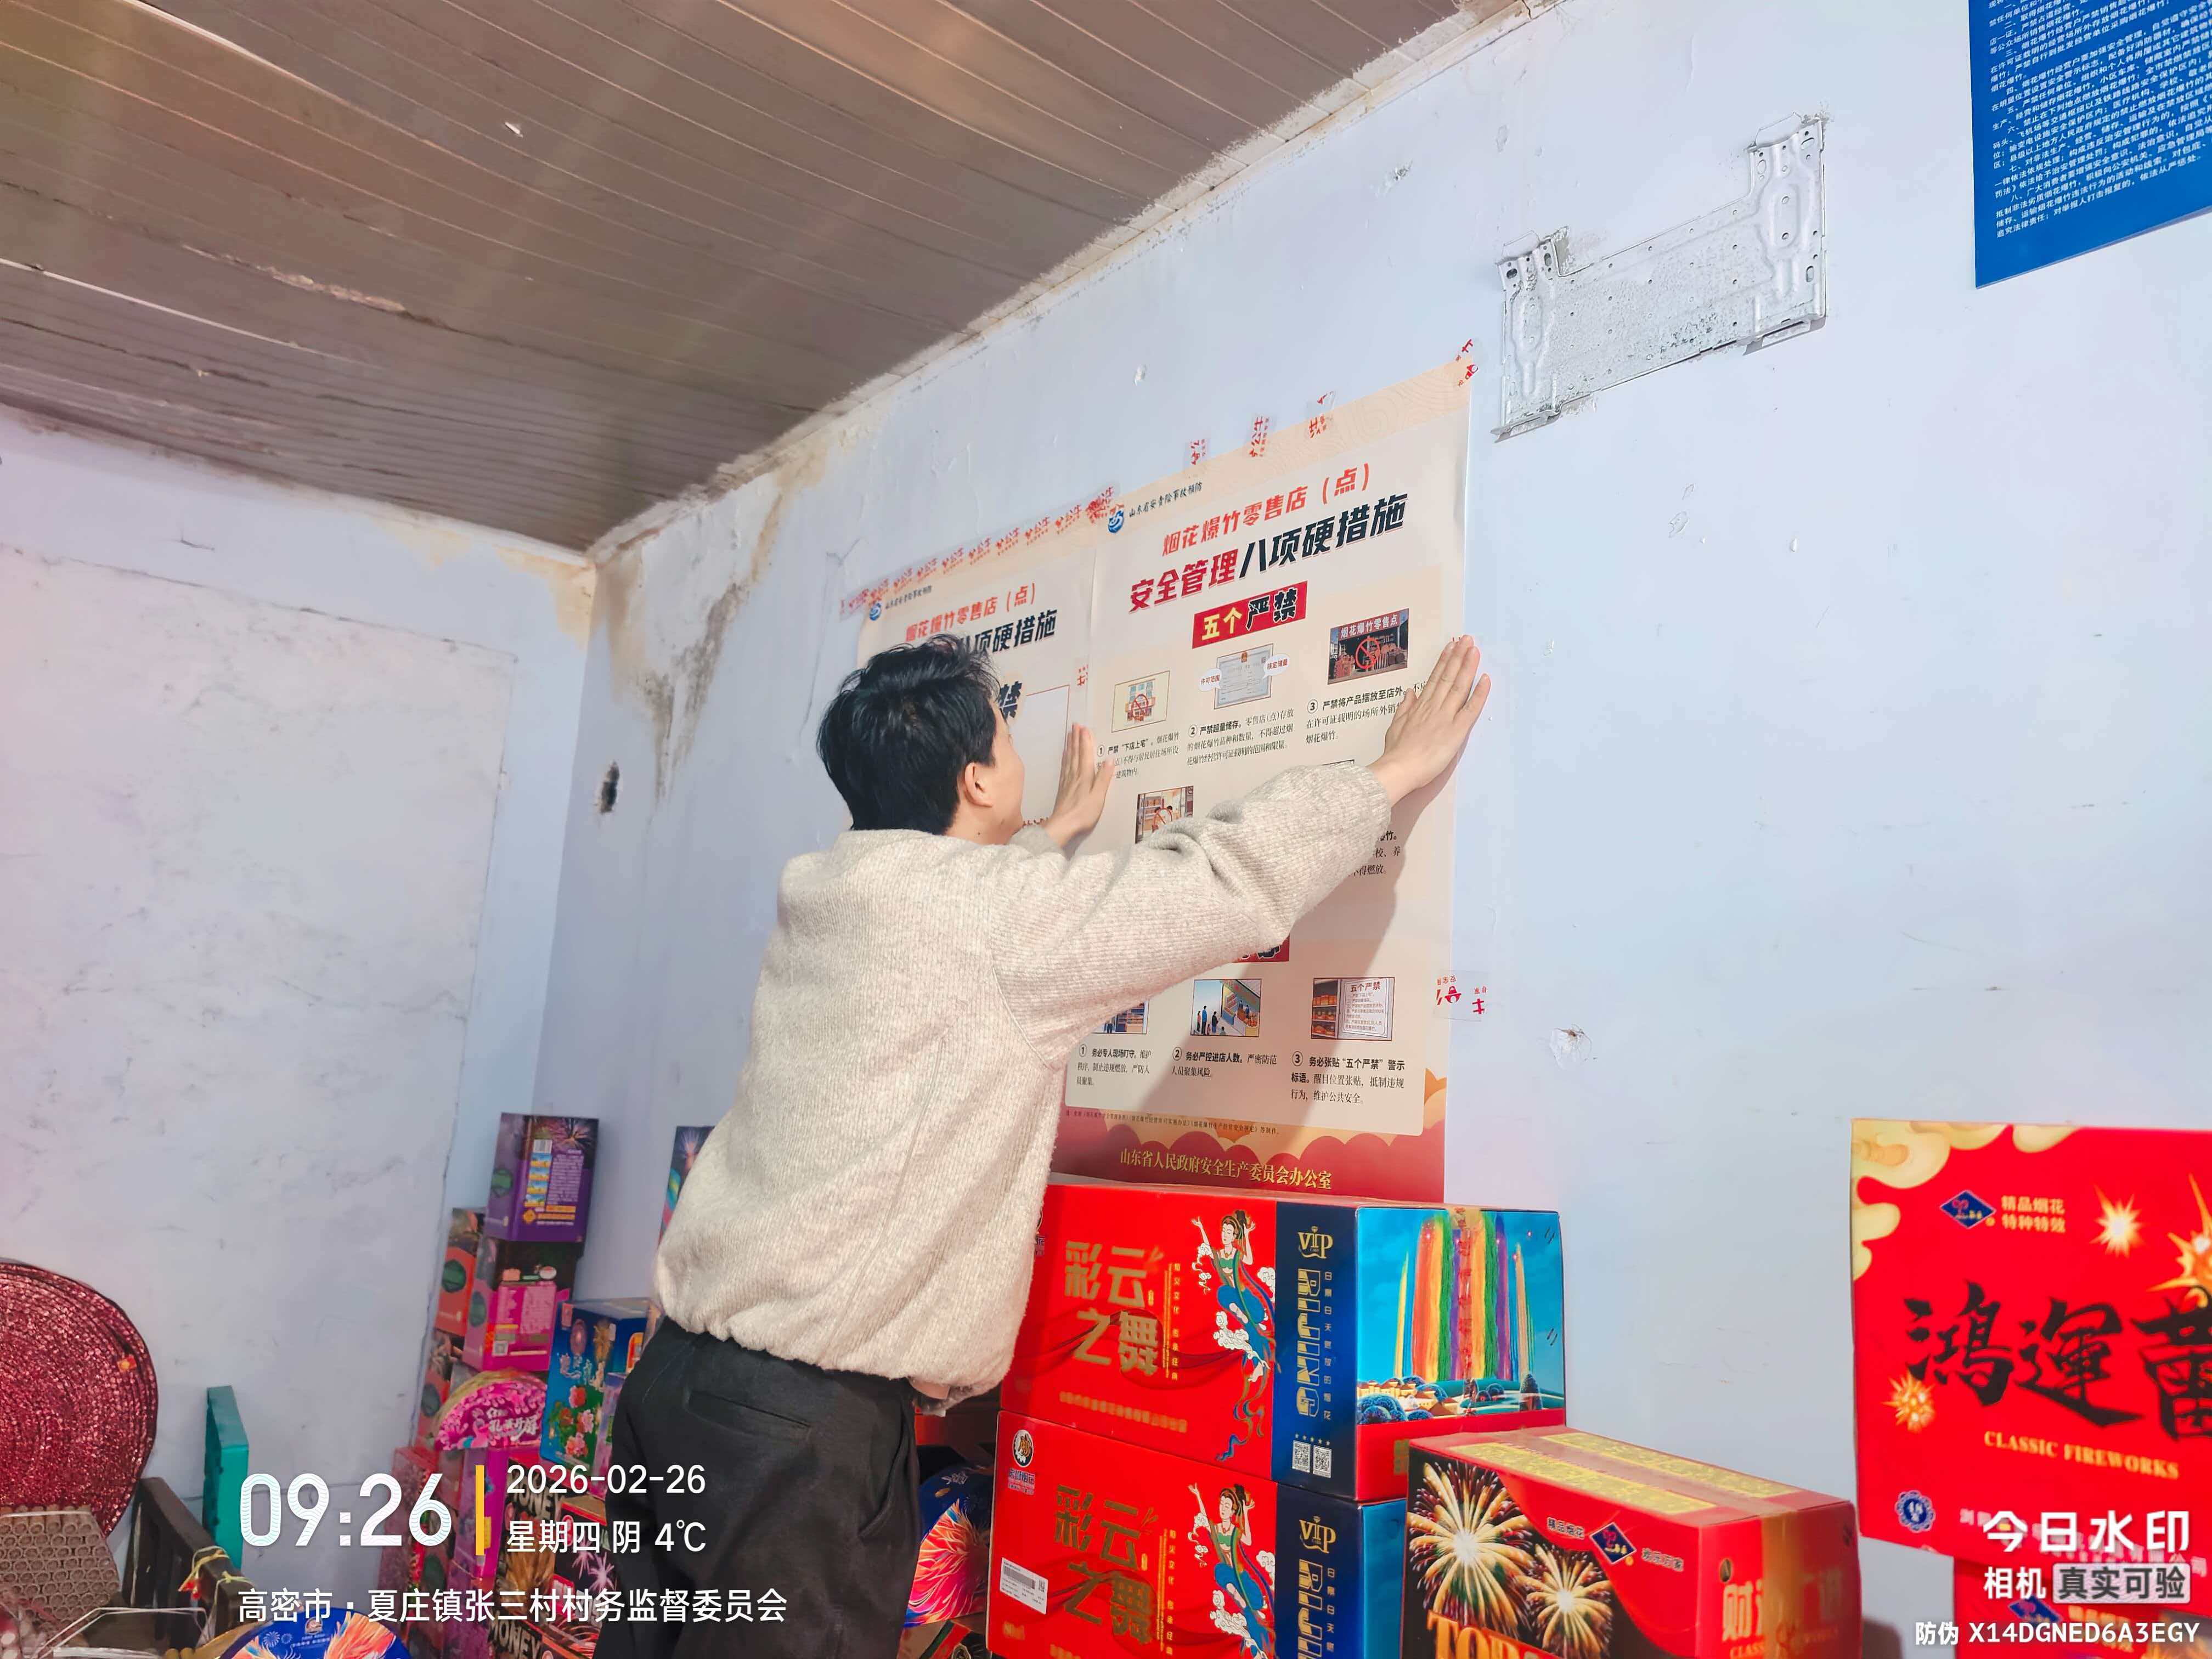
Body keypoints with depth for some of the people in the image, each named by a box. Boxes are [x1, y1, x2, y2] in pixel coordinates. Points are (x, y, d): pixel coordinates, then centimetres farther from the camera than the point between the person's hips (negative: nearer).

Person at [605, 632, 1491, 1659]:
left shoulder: (829, 900, 9)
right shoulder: (993, 914, -16)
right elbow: (1230, 879, -11)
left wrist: (1056, 835, 47)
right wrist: (1396, 771, 2)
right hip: (805, 1417, -8)